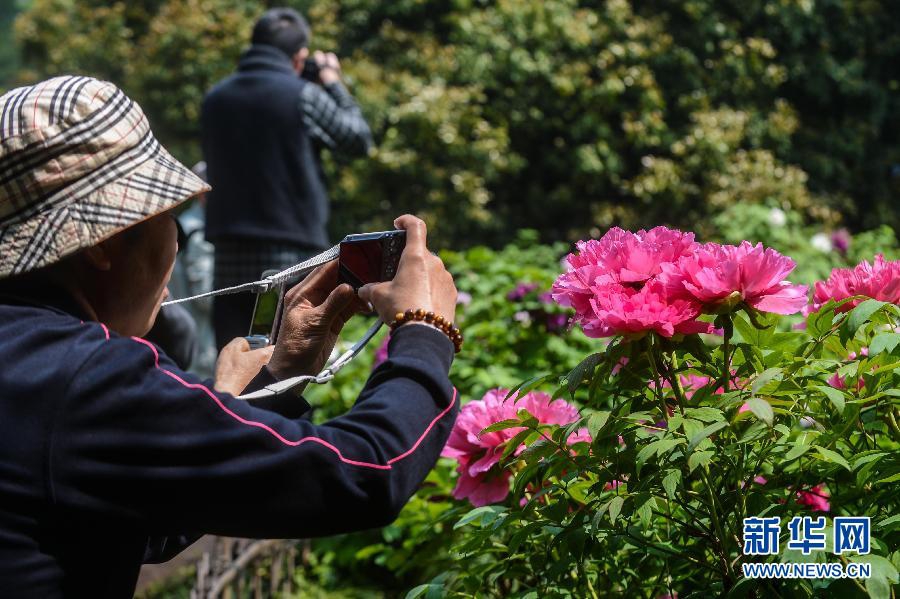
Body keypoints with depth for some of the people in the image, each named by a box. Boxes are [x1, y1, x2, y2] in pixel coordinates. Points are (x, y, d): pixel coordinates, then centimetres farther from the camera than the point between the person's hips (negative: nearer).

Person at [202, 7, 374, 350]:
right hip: (293, 254, -4)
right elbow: (358, 140, 4)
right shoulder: (304, 96, -8)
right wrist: (334, 84, 16)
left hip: (230, 257, 4)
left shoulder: (215, 99, 7)